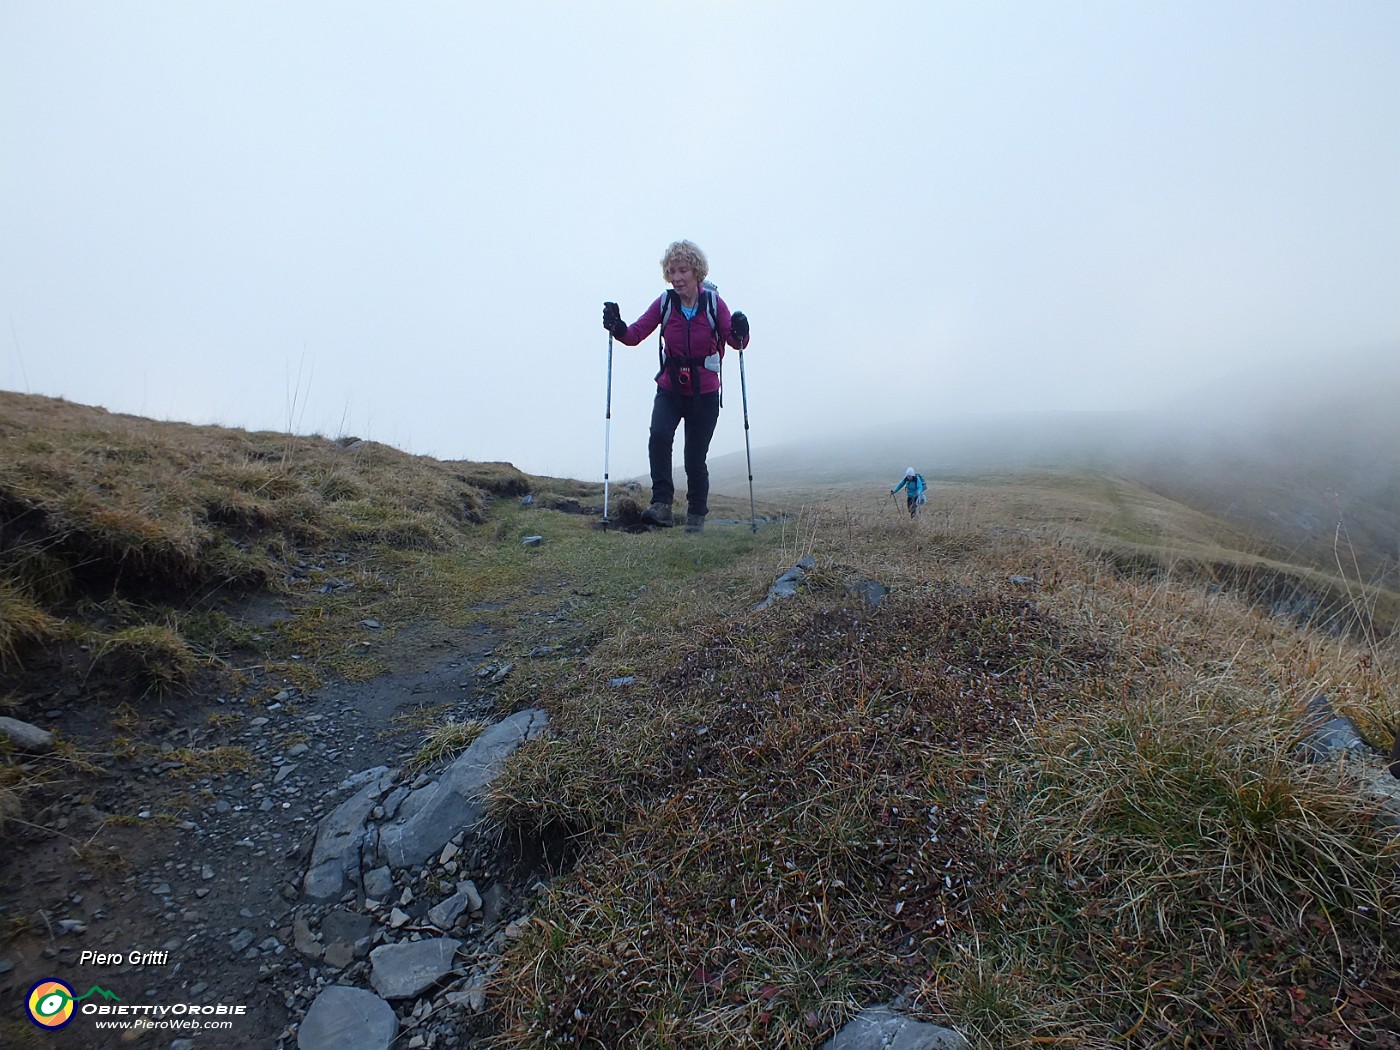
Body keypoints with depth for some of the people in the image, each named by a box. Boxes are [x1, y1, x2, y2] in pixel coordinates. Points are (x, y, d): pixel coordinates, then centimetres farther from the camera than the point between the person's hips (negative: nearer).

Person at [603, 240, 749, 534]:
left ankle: (696, 515, 25)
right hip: (670, 390, 1)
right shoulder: (664, 303, -3)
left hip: (705, 393, -1)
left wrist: (739, 332, -36)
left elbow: (737, 343, -14)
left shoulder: (713, 303, -7)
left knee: (695, 460, 3)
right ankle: (661, 503, -22)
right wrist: (618, 327, -28)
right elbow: (634, 335, -8)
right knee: (659, 435, -28)